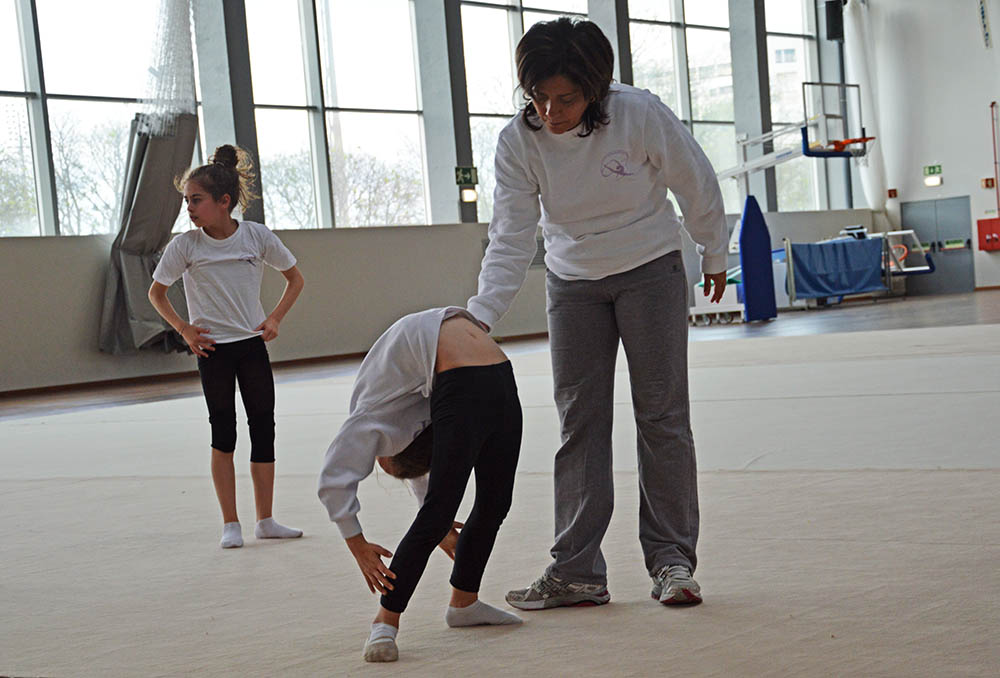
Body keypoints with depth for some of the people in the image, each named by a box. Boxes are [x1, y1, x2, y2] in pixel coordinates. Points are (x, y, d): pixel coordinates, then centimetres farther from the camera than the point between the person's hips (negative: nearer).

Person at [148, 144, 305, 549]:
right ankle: (230, 524, 9)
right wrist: (183, 328, -6)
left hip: (253, 344, 2)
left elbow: (295, 279, 8)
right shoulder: (184, 246, -9)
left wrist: (275, 318, -2)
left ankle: (265, 521, 13)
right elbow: (156, 292, 5)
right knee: (223, 434, 0)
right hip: (212, 349, -2)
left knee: (263, 428, 4)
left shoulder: (258, 237, -6)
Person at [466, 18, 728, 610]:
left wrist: (715, 256, 5)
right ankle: (577, 572, 5)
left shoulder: (640, 115, -23)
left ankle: (672, 561, 7)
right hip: (572, 283, 3)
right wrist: (481, 316, -27)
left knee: (662, 414, -2)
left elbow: (697, 185, -7)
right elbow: (511, 239, -16)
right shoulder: (518, 141, -17)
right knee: (579, 422, 2)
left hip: (651, 271, -2)